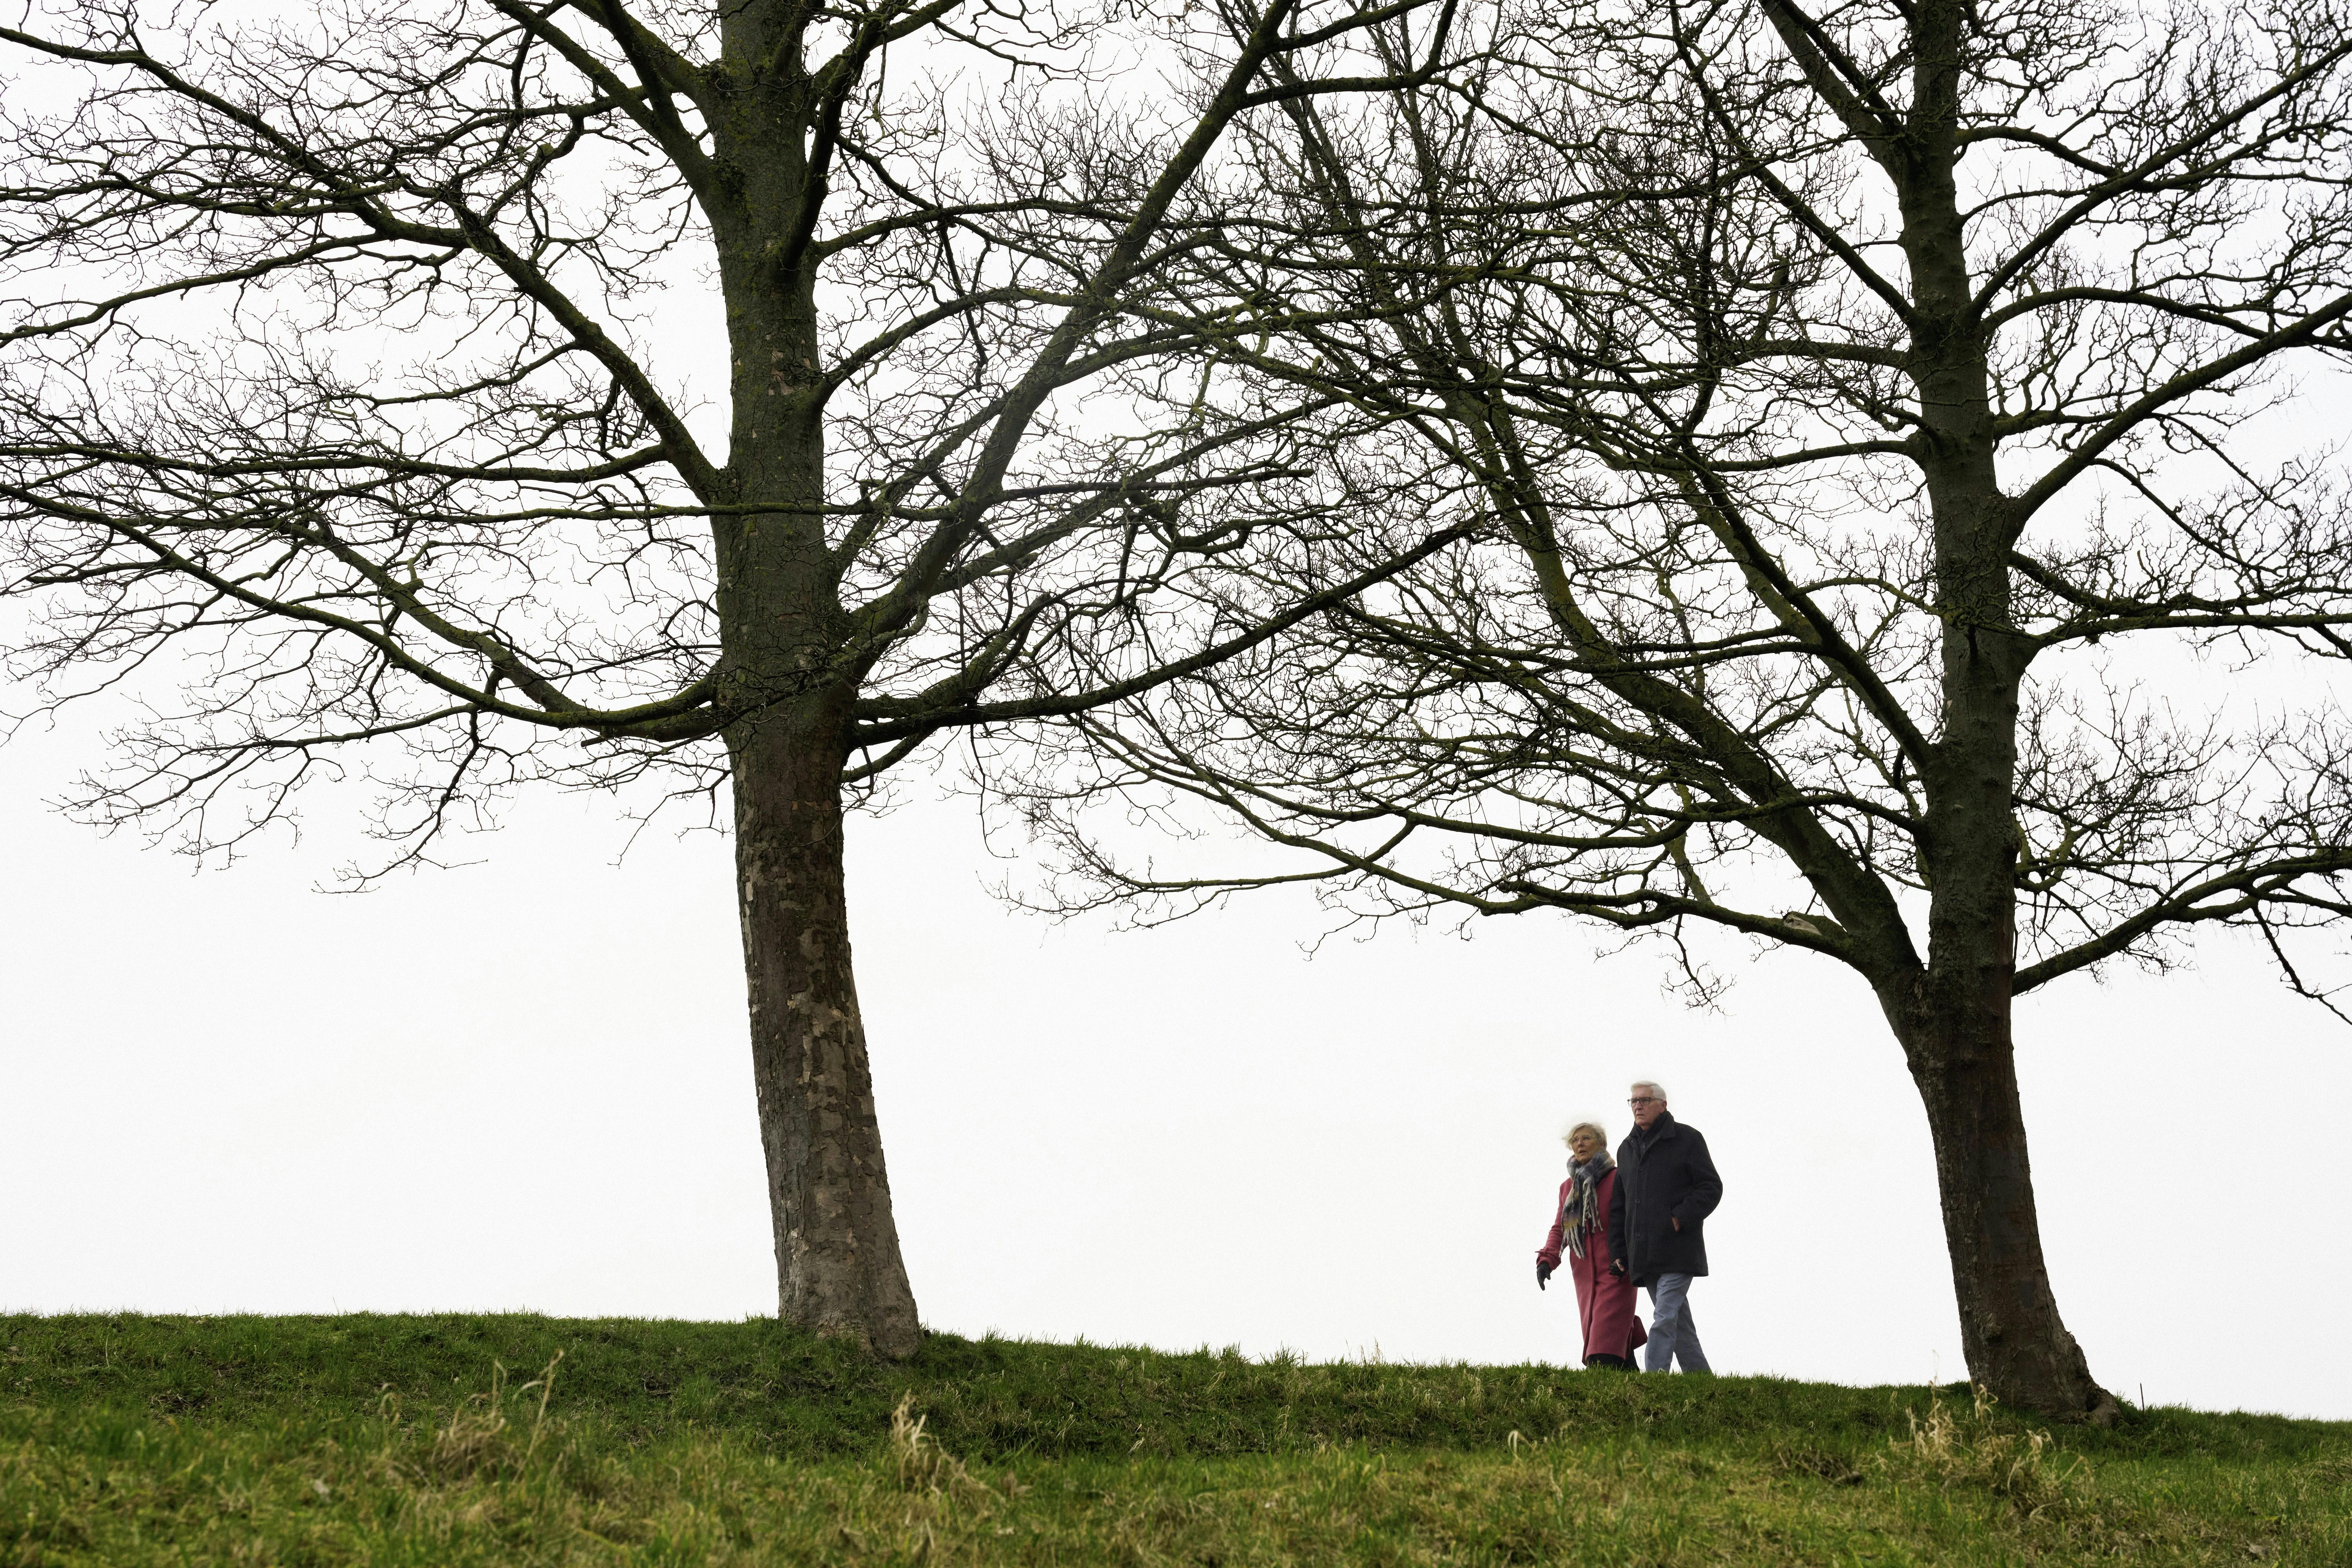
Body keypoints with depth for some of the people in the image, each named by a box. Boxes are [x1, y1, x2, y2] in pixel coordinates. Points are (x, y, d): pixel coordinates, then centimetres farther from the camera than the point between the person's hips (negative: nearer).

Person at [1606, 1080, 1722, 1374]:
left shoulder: (1687, 1139, 0)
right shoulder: (1627, 1148, 18)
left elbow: (1711, 1187, -4)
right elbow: (1618, 1205, 21)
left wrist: (1680, 1219, -16)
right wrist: (1618, 1251, 13)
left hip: (1677, 1251, -6)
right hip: (1644, 1257, 7)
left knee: (1665, 1319, -15)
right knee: (1680, 1324, 9)